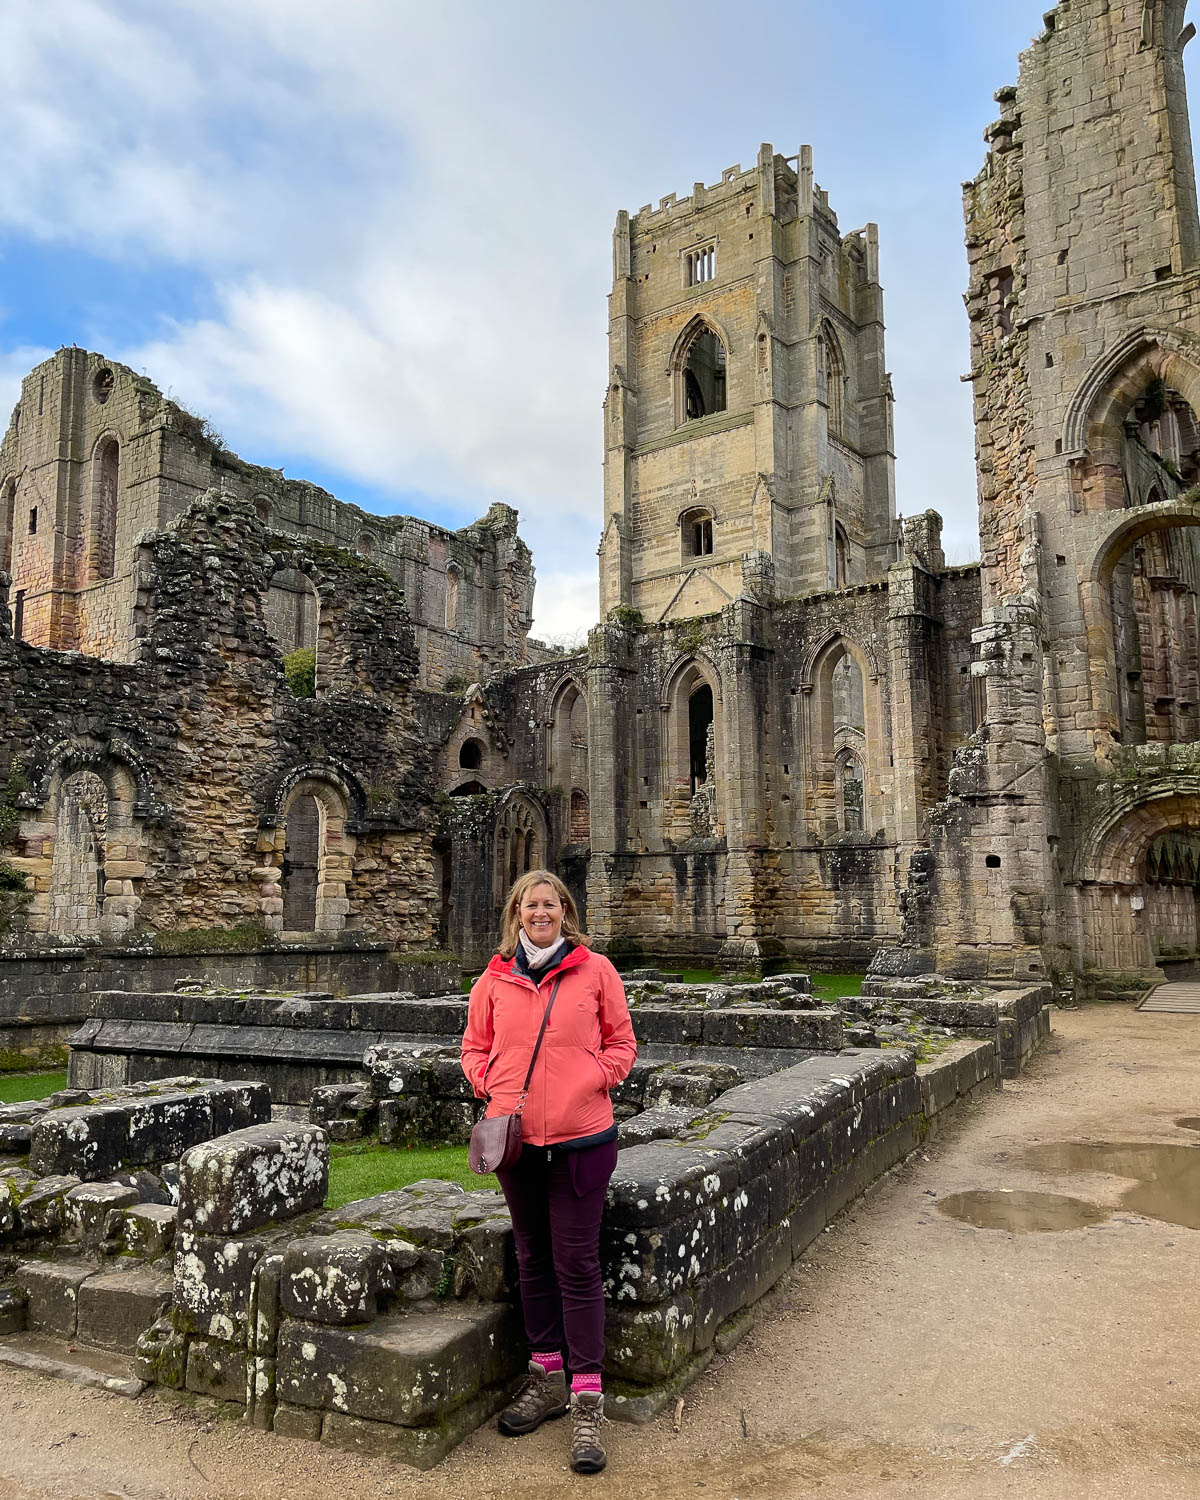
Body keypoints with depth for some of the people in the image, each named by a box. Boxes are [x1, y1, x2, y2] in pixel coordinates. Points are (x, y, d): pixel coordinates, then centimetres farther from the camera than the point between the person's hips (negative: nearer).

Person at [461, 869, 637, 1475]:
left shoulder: (595, 970, -3)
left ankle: (587, 1400, 12)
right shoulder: (495, 979, 3)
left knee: (577, 1264, 1)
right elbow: (474, 1045, 14)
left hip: (580, 1137, -3)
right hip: (515, 1137, 3)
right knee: (533, 1258, 16)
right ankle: (546, 1376, 33)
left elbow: (622, 1041, 4)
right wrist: (489, 1085, -3)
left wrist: (596, 1078, -11)